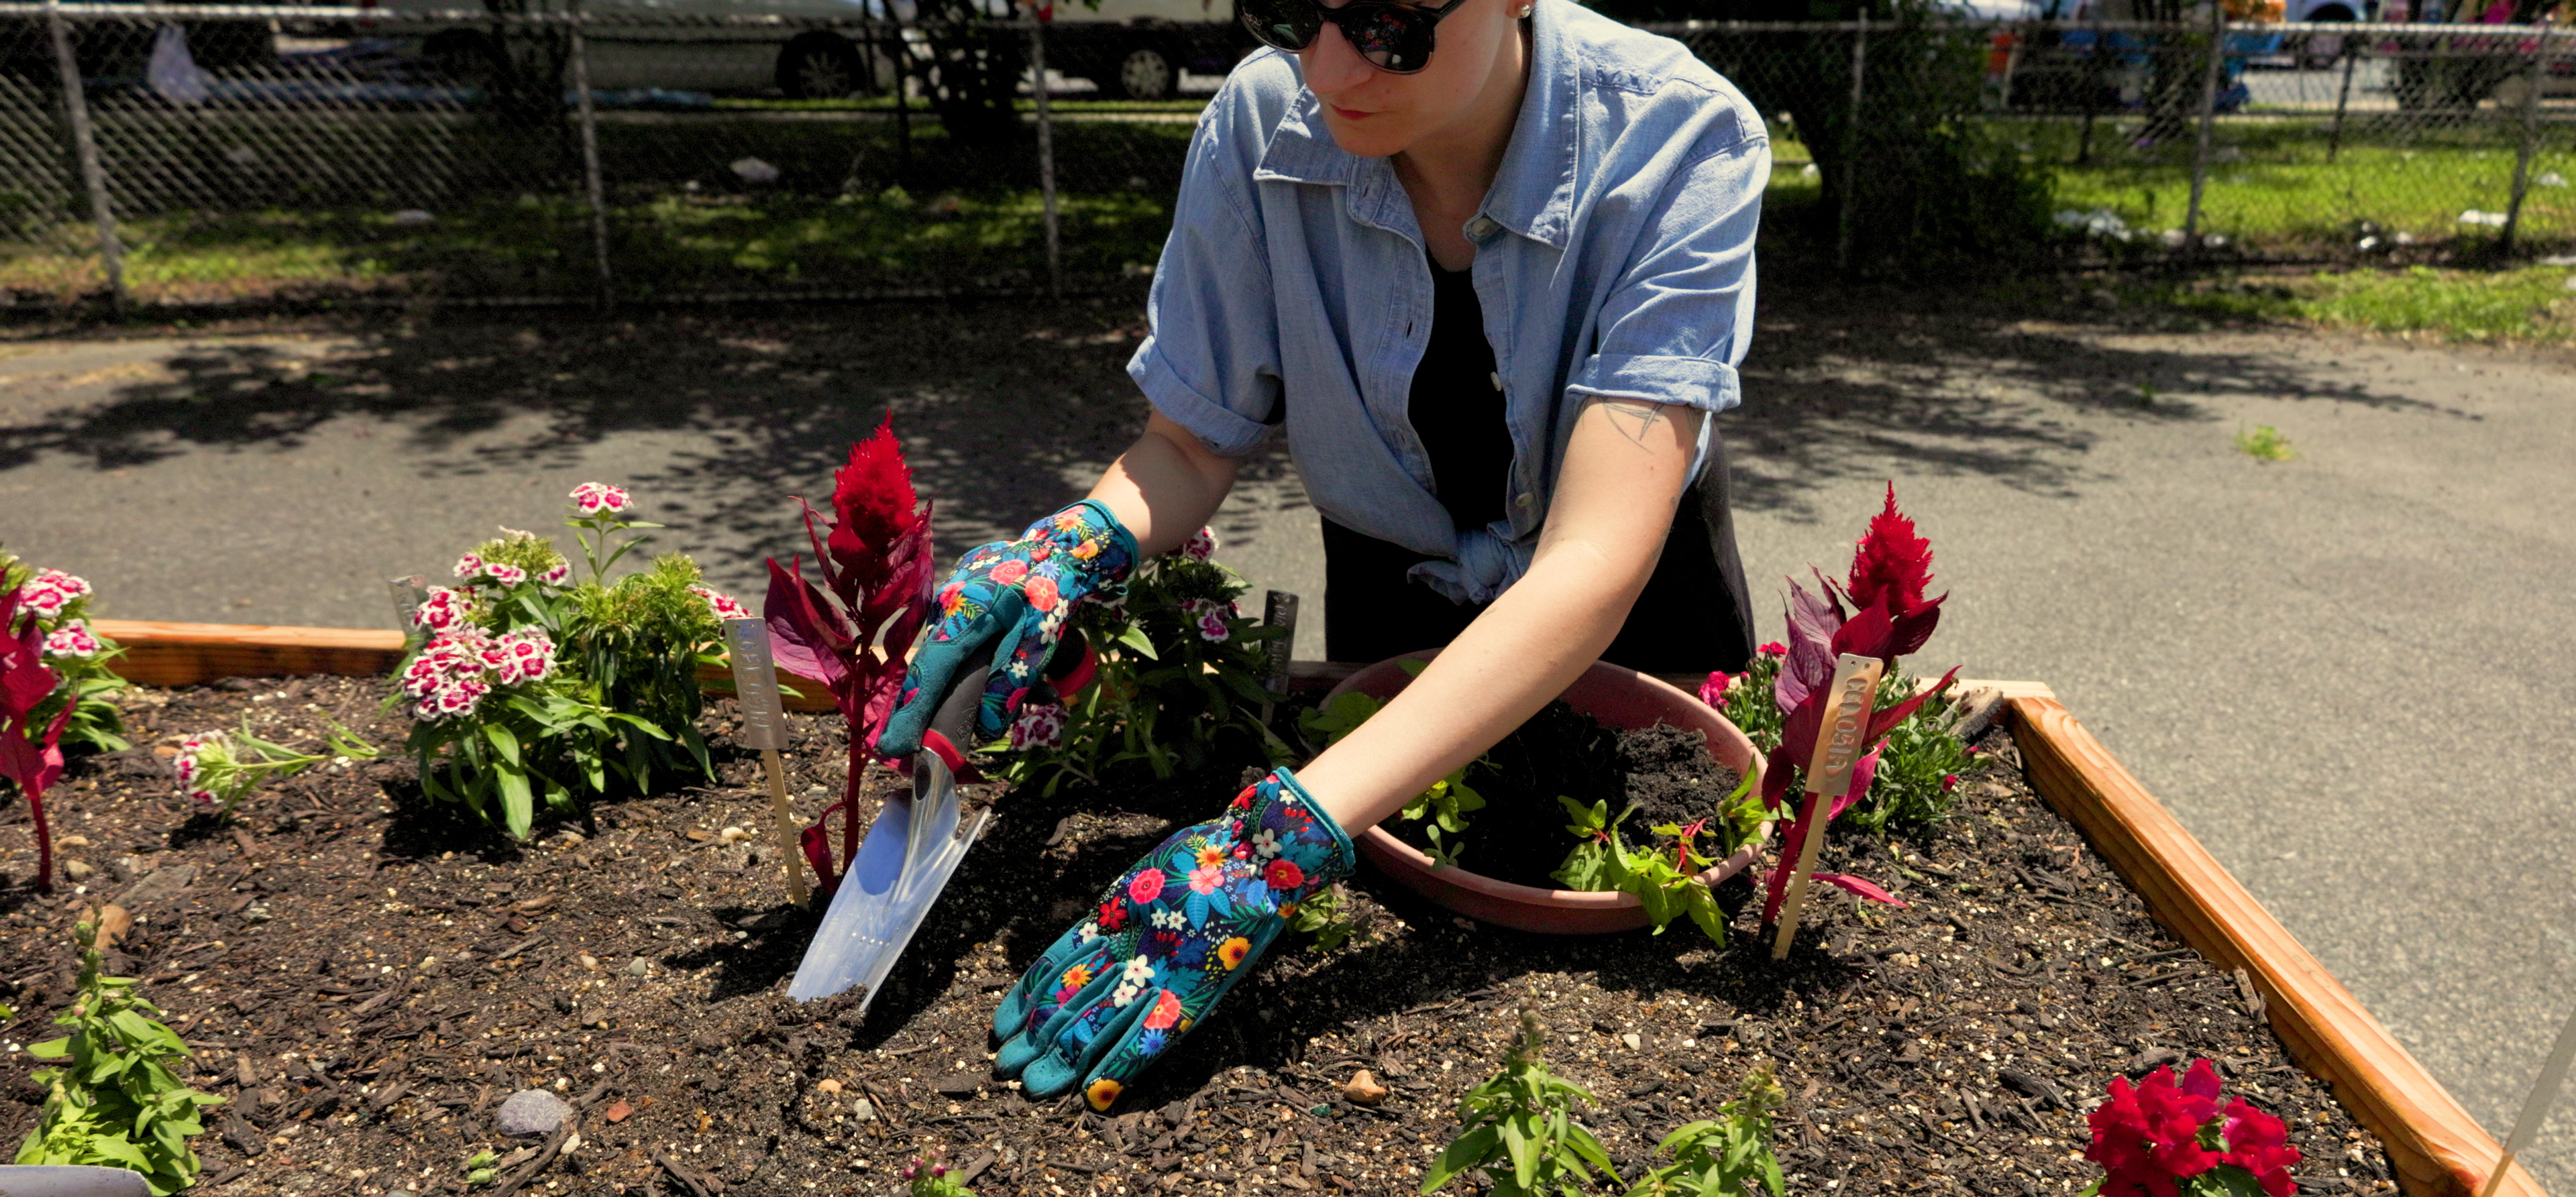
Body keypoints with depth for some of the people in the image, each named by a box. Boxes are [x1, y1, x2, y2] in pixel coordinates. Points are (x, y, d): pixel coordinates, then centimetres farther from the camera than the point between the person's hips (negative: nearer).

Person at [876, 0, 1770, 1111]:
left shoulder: (1679, 139, -34)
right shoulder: (1262, 125, -26)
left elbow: (1597, 559, -44)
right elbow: (1187, 446, -16)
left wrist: (1291, 826, -54)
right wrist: (1068, 548, -40)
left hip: (1628, 604, -1)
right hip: (1394, 582, 1)